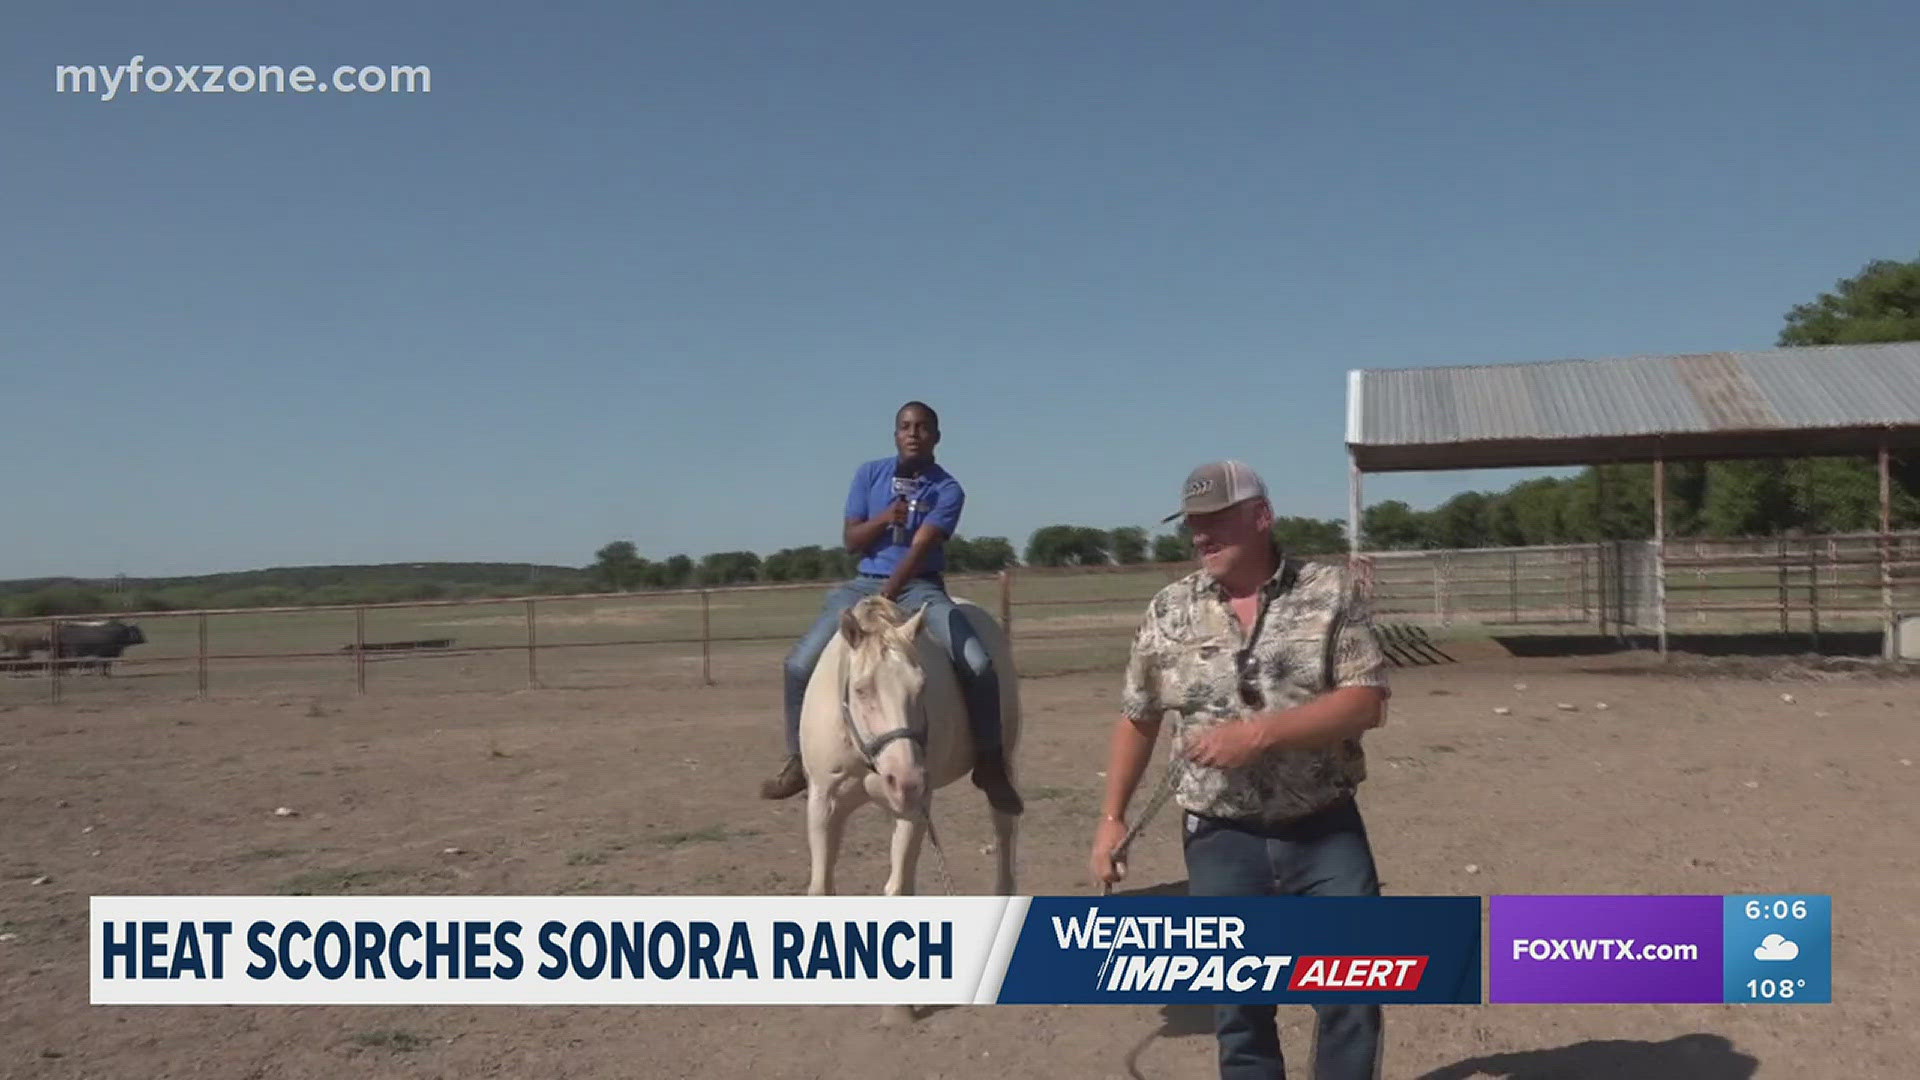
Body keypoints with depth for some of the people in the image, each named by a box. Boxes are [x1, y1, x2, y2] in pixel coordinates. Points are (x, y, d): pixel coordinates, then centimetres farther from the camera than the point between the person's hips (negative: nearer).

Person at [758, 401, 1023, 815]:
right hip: (865, 583, 3)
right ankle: (798, 759, 5)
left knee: (978, 665, -24)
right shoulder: (870, 474, 5)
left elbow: (919, 550, -18)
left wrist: (885, 599, -30)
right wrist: (884, 518, -17)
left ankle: (990, 765, -6)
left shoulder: (947, 491, -5)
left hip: (920, 587, -3)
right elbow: (851, 540, 3)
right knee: (801, 662, -13)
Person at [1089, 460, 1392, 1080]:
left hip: (1327, 831, -1)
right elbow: (1137, 720, 10)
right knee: (1240, 1009, 9)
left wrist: (1261, 732, -23)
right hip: (1222, 840, 2)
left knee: (1352, 994, 3)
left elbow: (1366, 702, -13)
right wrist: (1112, 817, 8)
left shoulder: (1331, 593, -5)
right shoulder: (1168, 613, 1)